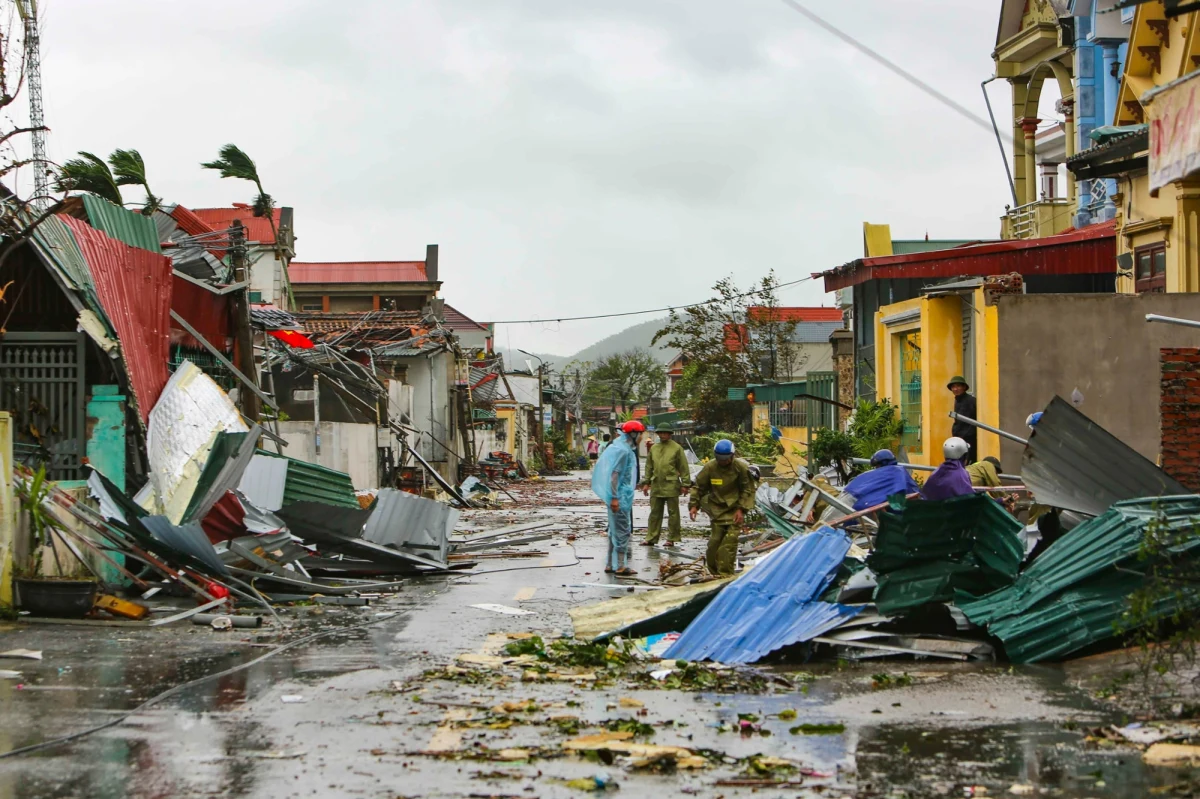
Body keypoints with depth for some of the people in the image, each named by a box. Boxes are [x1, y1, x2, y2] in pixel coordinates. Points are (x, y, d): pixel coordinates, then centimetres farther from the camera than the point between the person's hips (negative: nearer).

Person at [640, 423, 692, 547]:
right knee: (655, 513, 8)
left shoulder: (677, 448, -3)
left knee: (673, 513, 3)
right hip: (656, 486, 5)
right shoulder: (654, 448, 12)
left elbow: (684, 468, -3)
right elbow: (649, 467, 18)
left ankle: (672, 538, 9)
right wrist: (646, 482, 13)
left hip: (671, 486, -5)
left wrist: (685, 484, -6)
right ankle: (651, 538, 11)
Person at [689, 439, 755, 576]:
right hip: (717, 508, 1)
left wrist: (741, 509, -8)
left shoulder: (741, 468, -7)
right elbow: (699, 487, 6)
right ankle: (714, 572, 11)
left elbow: (747, 490, 0)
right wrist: (694, 505, -2)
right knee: (715, 540, -4)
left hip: (735, 509, -1)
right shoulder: (710, 467, -4)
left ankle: (725, 573, -6)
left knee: (730, 540, -9)